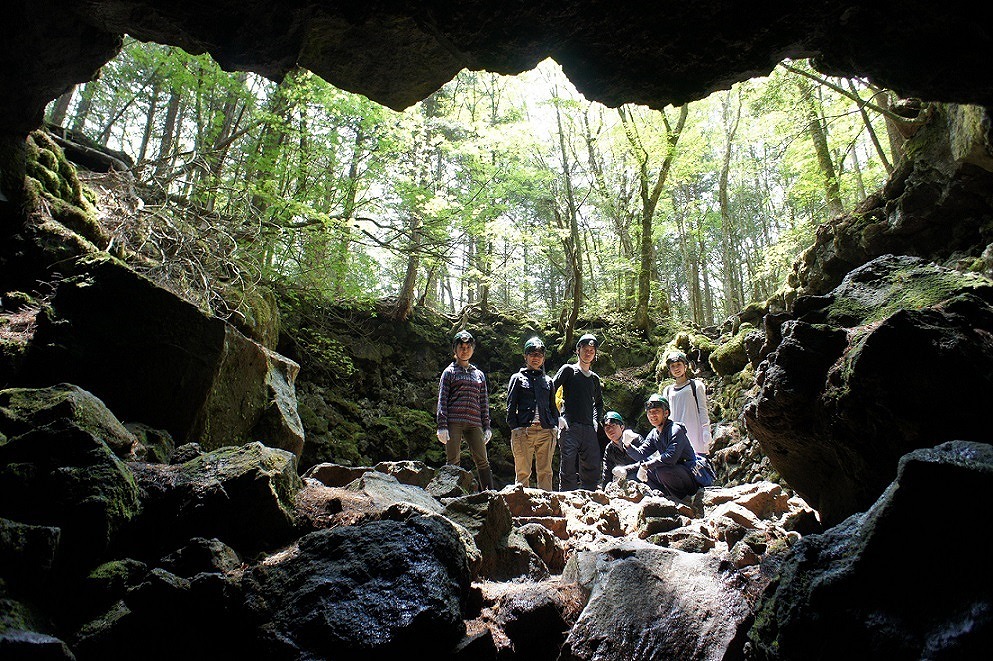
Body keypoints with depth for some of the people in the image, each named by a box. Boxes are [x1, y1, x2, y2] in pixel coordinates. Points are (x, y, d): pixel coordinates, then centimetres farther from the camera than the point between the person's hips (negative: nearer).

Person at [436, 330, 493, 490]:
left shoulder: (479, 374, 21)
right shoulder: (449, 372, 10)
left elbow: (484, 401, 19)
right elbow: (442, 400, 3)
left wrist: (487, 426, 11)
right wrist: (442, 426, -7)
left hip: (474, 423, 3)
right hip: (454, 421, -3)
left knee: (482, 460, -2)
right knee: (453, 461, -5)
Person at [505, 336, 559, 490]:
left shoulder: (547, 380, 19)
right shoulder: (517, 378, 10)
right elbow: (511, 406, 4)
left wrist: (555, 426, 8)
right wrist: (514, 428, -6)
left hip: (546, 431, 3)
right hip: (524, 430, -3)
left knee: (546, 472, 3)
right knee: (523, 472, -4)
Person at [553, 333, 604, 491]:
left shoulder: (594, 378, 21)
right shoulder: (568, 370, 4)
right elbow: (550, 392, -4)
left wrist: (595, 420, 17)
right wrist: (557, 418, -10)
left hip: (589, 429, 6)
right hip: (569, 427, -5)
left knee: (593, 470, 4)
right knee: (568, 469, -7)